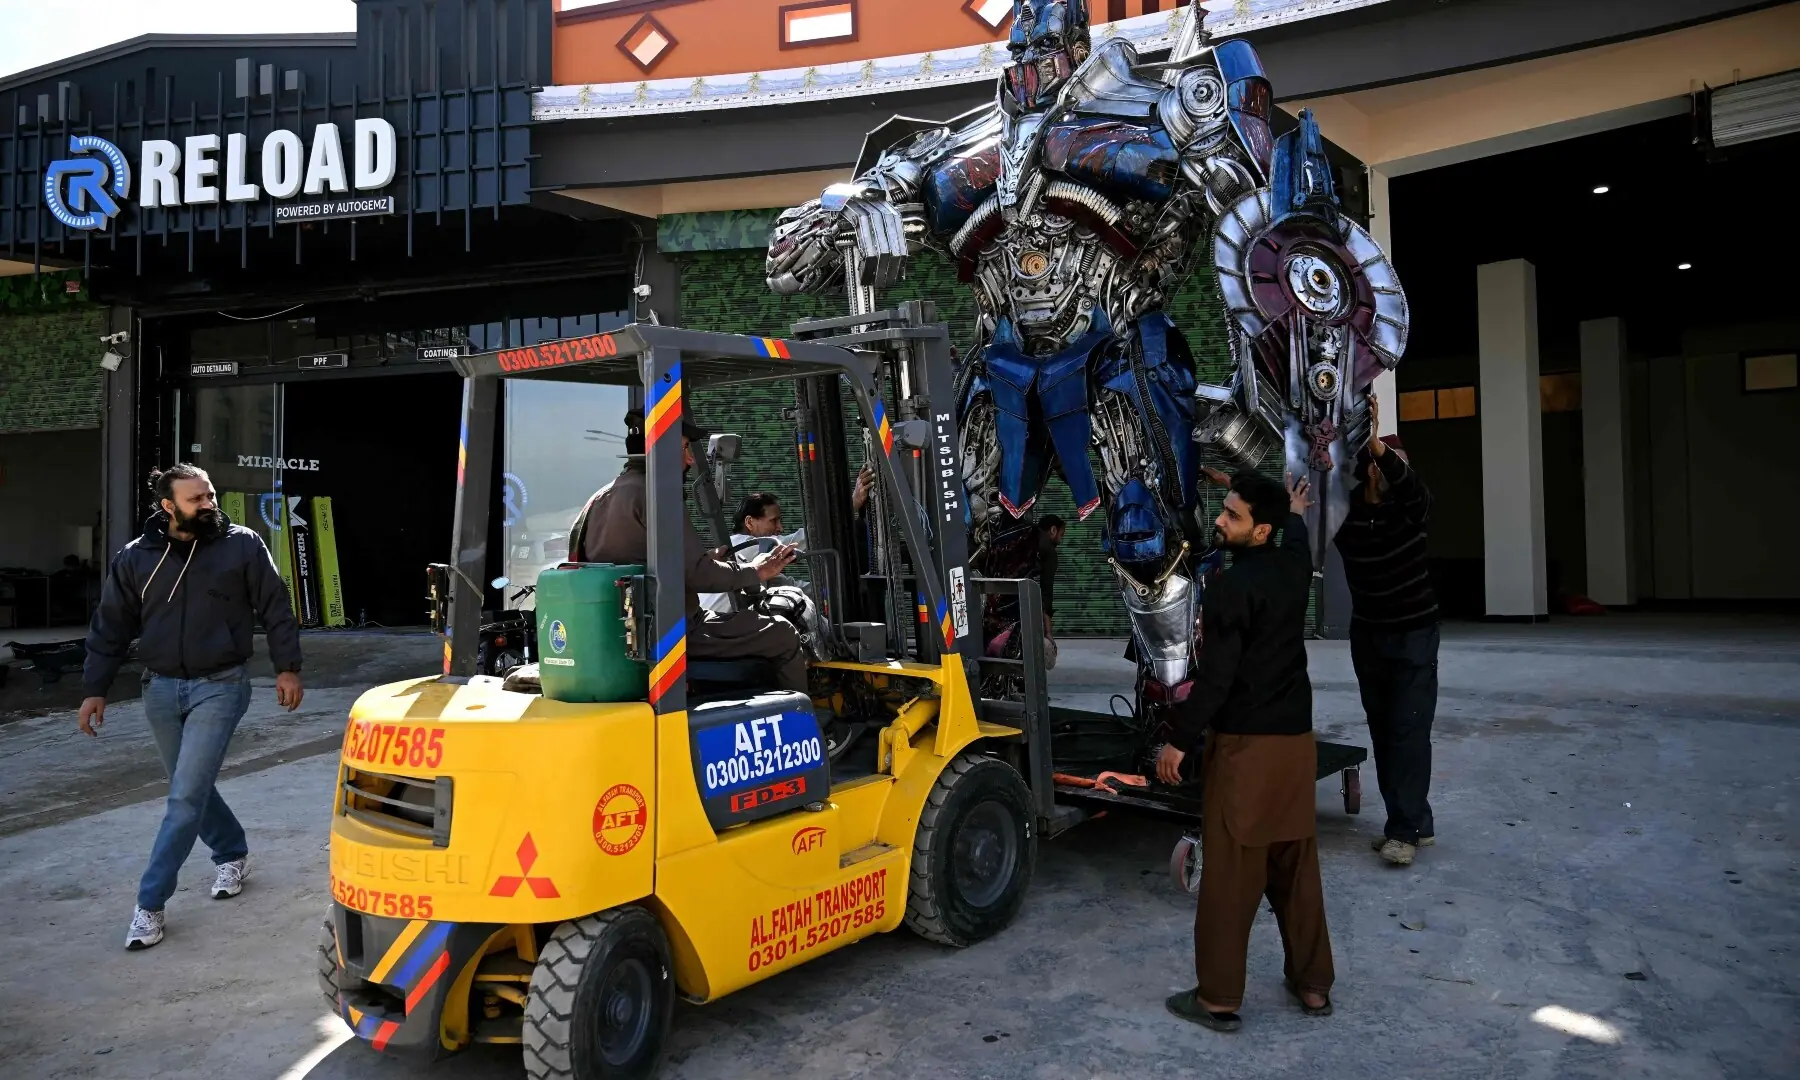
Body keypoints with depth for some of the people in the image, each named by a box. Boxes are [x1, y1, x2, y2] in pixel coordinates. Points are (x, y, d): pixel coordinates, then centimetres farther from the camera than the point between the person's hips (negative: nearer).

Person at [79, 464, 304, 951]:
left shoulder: (242, 546, -7)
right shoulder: (135, 558, 0)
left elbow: (276, 609, -2)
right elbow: (110, 628, 7)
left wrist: (287, 668, -4)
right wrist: (95, 688, 5)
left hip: (220, 687, -4)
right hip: (161, 689, 4)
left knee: (187, 795, -8)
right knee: (192, 789, 15)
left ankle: (150, 902, 0)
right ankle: (232, 855, 38)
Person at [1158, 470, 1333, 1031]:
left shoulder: (1231, 586, -18)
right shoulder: (1293, 568, 5)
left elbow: (1215, 678, -20)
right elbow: (1296, 540, 32)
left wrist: (1179, 741, -11)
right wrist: (1295, 514, 53)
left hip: (1244, 745, -8)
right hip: (1295, 740, 8)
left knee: (1229, 873, 0)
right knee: (1296, 867, 17)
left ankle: (1218, 998, 9)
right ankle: (1313, 984, 26)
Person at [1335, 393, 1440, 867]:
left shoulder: (1410, 507, -15)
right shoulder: (1345, 511, -6)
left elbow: (1411, 486, -37)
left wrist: (1376, 441, -55)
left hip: (1415, 632, -3)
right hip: (1367, 633, 3)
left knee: (1408, 729, -7)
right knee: (1382, 729, 6)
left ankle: (1406, 828, -1)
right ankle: (1416, 821, 15)